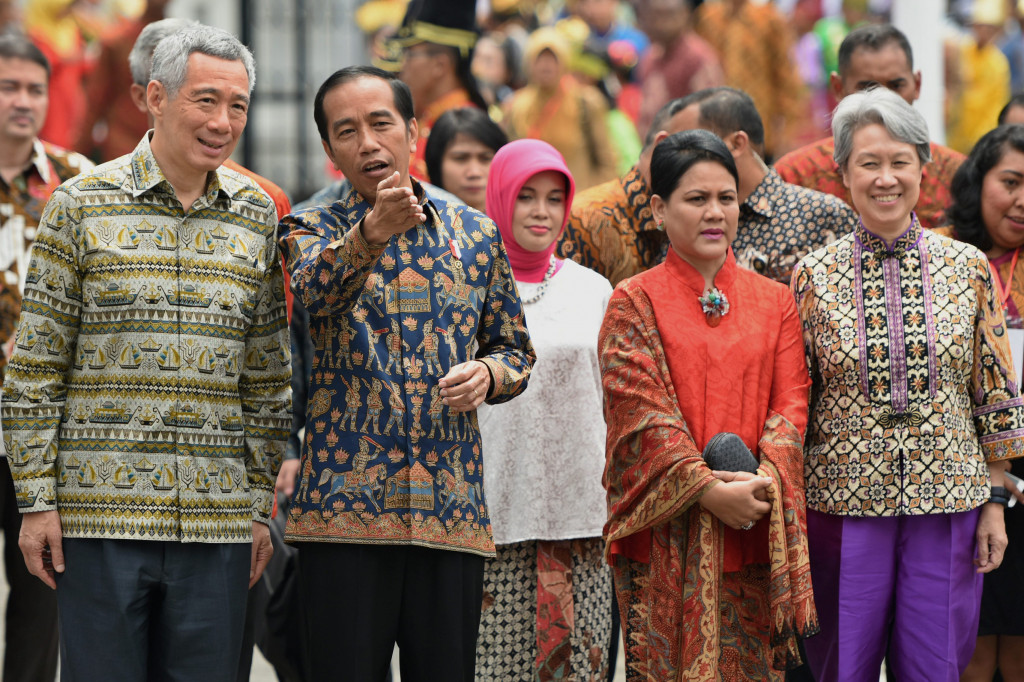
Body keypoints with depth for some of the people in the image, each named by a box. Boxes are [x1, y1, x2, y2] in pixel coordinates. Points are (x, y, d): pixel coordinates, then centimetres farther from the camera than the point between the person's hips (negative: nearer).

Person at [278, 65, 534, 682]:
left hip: (452, 508, 3)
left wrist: (487, 374, -4)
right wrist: (371, 232, -40)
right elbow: (313, 288, -21)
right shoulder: (312, 230, 4)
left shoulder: (476, 234, 12)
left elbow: (516, 350, 20)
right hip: (344, 507, -3)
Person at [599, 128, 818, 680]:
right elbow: (642, 410, -7)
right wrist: (708, 490, -17)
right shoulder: (635, 302, 3)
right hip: (668, 533, -3)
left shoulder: (774, 302, 13)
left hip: (754, 531, 3)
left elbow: (790, 401, 5)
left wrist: (765, 479, -14)